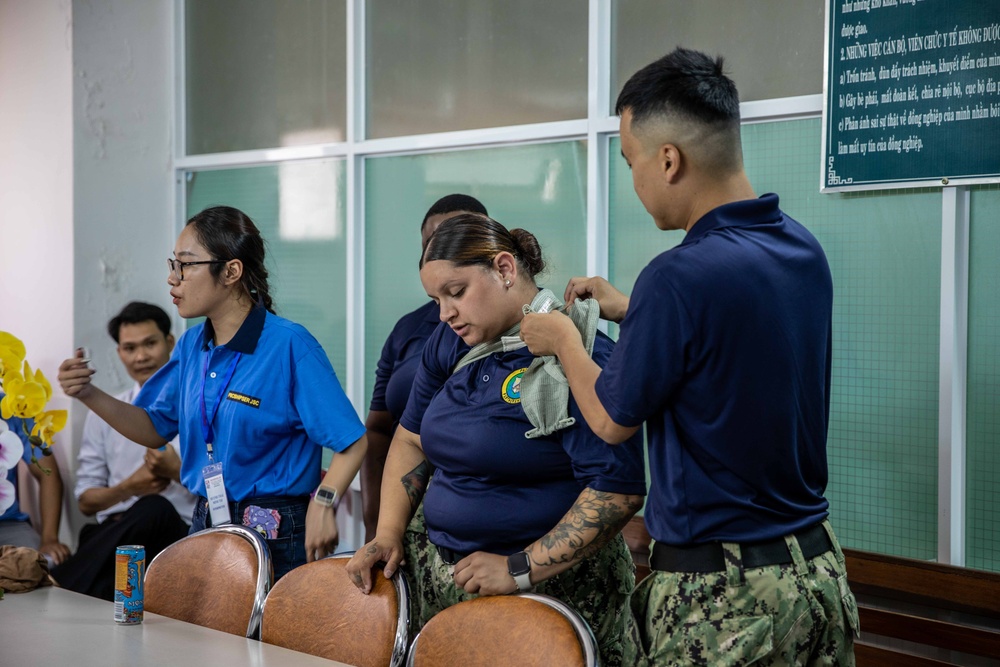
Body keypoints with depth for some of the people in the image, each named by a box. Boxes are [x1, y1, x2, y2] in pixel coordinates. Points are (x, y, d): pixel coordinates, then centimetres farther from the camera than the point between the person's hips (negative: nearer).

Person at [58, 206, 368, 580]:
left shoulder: (290, 346, -14)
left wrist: (323, 503, -28)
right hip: (205, 526, 7)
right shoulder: (192, 345, 8)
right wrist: (89, 395, 4)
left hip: (277, 538, -7)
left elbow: (351, 441, -15)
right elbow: (155, 429, 17)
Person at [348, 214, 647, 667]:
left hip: (556, 586, -6)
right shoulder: (448, 343, 6)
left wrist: (520, 570, -21)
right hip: (445, 577, 6)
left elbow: (619, 489, -23)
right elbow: (412, 440, 18)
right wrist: (388, 534, 5)